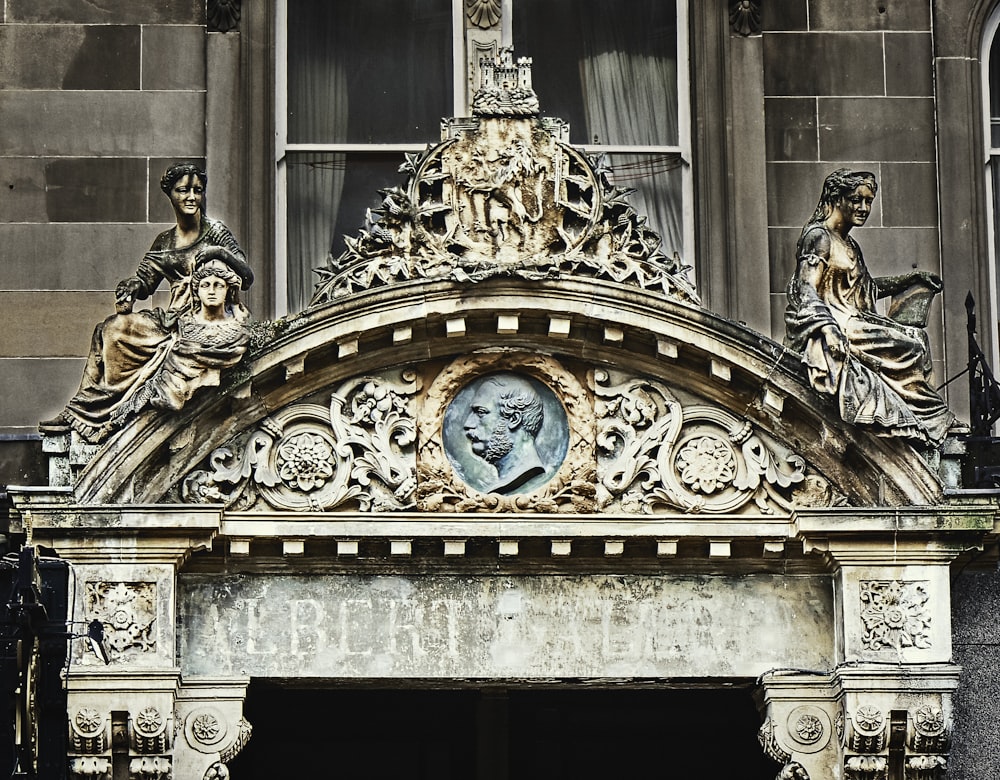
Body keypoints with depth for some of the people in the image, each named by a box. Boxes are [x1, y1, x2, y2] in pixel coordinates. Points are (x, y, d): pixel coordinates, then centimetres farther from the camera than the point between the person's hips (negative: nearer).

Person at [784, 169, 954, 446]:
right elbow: (806, 290, -18)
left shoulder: (849, 244, 22)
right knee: (909, 347, -21)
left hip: (851, 324, 10)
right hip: (832, 327, -10)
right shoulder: (819, 236, -7)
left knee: (916, 339, -6)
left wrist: (913, 278, 31)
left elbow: (867, 287, 32)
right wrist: (829, 329, -32)